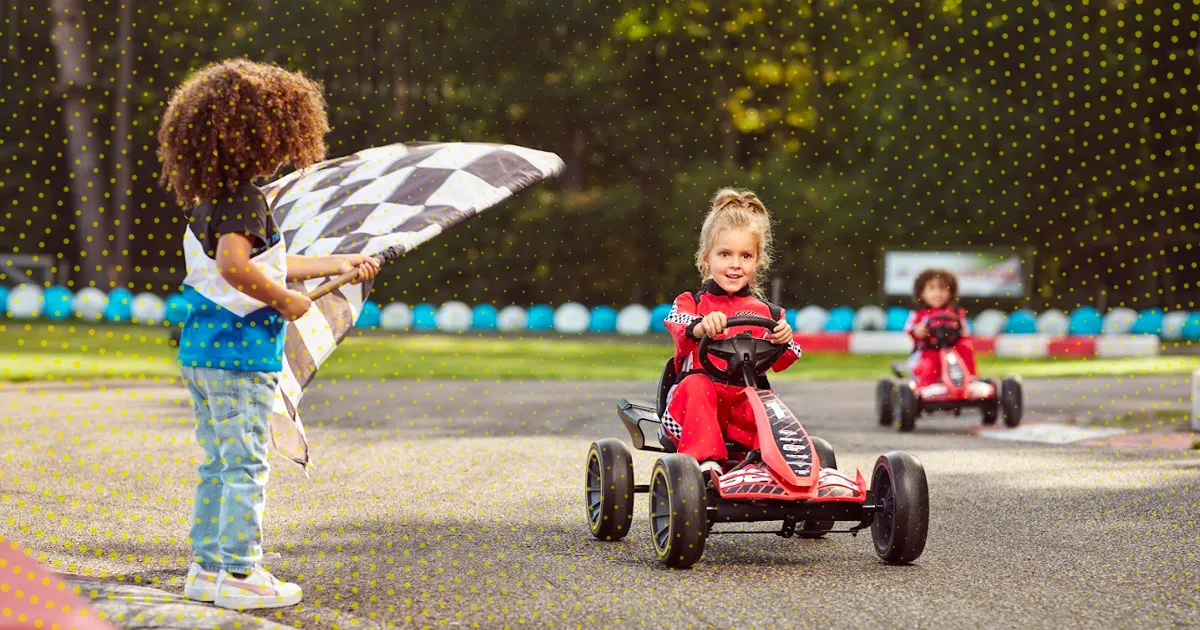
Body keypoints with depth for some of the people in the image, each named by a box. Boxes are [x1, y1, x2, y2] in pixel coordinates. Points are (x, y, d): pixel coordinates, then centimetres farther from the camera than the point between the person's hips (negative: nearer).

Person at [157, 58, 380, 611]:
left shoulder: (206, 200, 14)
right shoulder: (245, 199, -17)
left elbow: (266, 264, 24)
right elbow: (234, 268, -33)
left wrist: (338, 265, 29)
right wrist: (286, 300, -18)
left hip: (199, 349, 9)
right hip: (239, 351, -9)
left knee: (216, 464, 16)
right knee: (245, 466, -2)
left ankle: (205, 568, 22)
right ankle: (240, 575, 2)